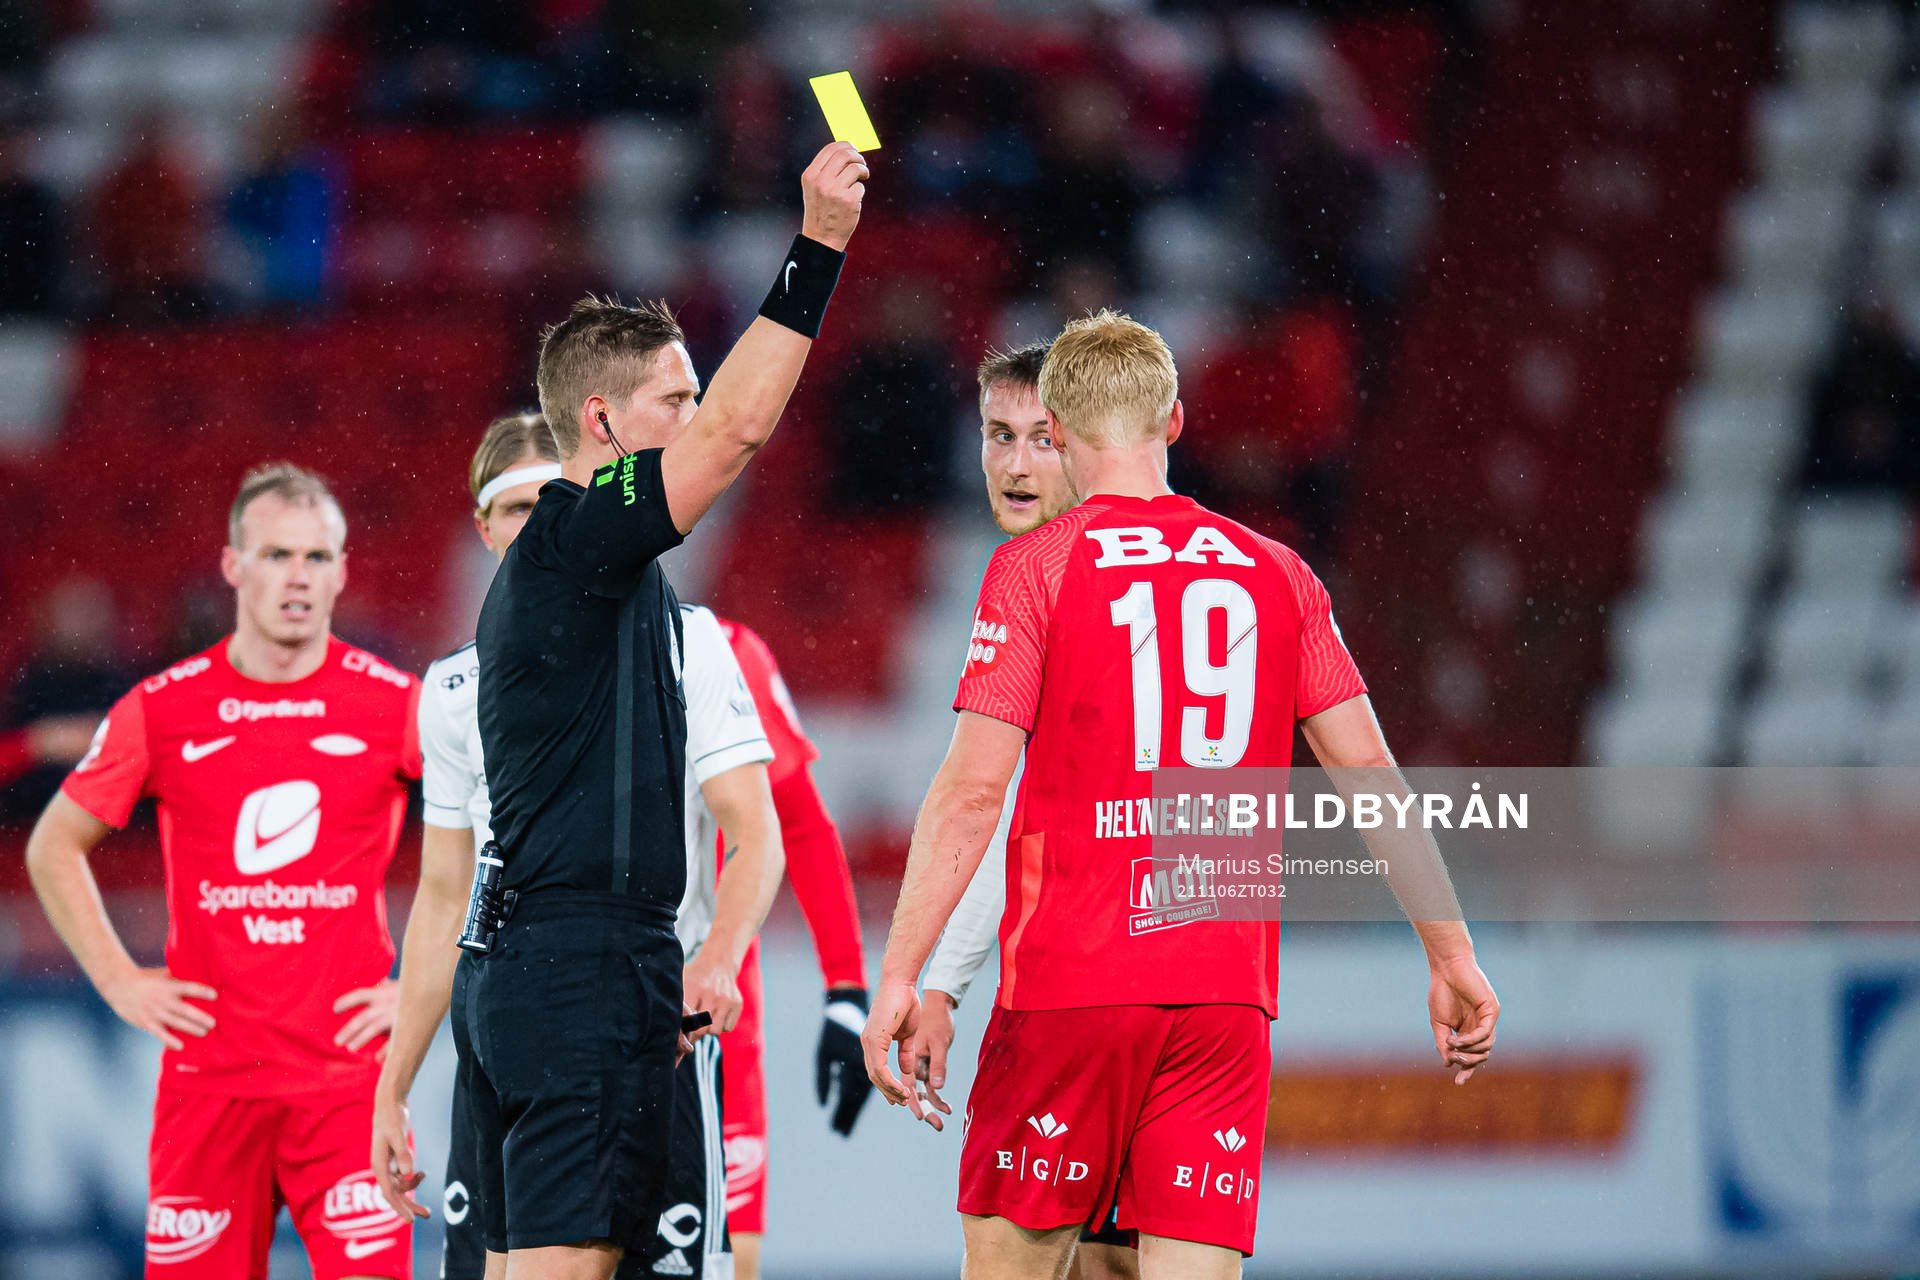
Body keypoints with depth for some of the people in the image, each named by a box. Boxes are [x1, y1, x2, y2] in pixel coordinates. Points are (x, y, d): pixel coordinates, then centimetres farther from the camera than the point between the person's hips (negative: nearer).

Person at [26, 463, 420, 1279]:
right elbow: (54, 847, 16)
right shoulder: (161, 710, 4)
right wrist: (118, 982, 7)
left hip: (347, 1075, -2)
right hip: (207, 1075, 2)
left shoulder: (393, 705, 0)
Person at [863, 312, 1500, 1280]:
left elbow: (973, 788, -8)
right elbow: (1371, 776, 9)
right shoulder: (1276, 575, 9)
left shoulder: (1034, 567, -2)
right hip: (1228, 988, 3)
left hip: (1068, 981, -3)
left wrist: (899, 978, -6)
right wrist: (1451, 958, 15)